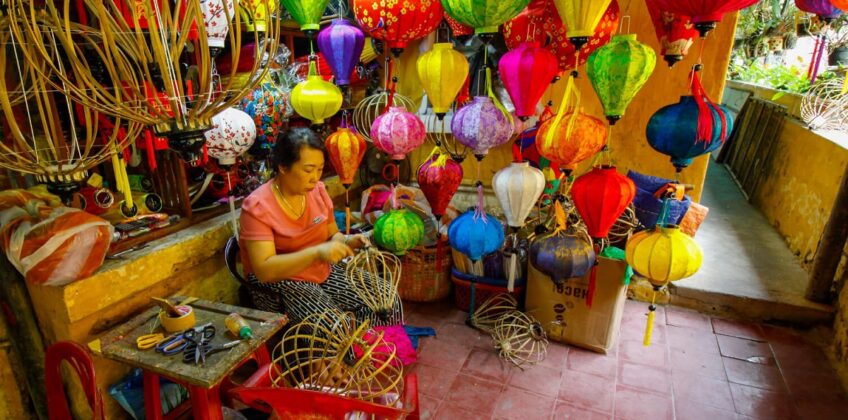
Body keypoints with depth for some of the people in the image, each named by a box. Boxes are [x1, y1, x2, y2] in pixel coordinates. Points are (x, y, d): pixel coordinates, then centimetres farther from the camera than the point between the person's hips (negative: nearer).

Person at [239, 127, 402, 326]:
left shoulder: (317, 190, -1)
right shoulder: (258, 207, -17)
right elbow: (264, 270, -25)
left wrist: (347, 241, -12)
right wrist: (317, 252, -35)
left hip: (324, 272, 6)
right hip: (279, 285, -5)